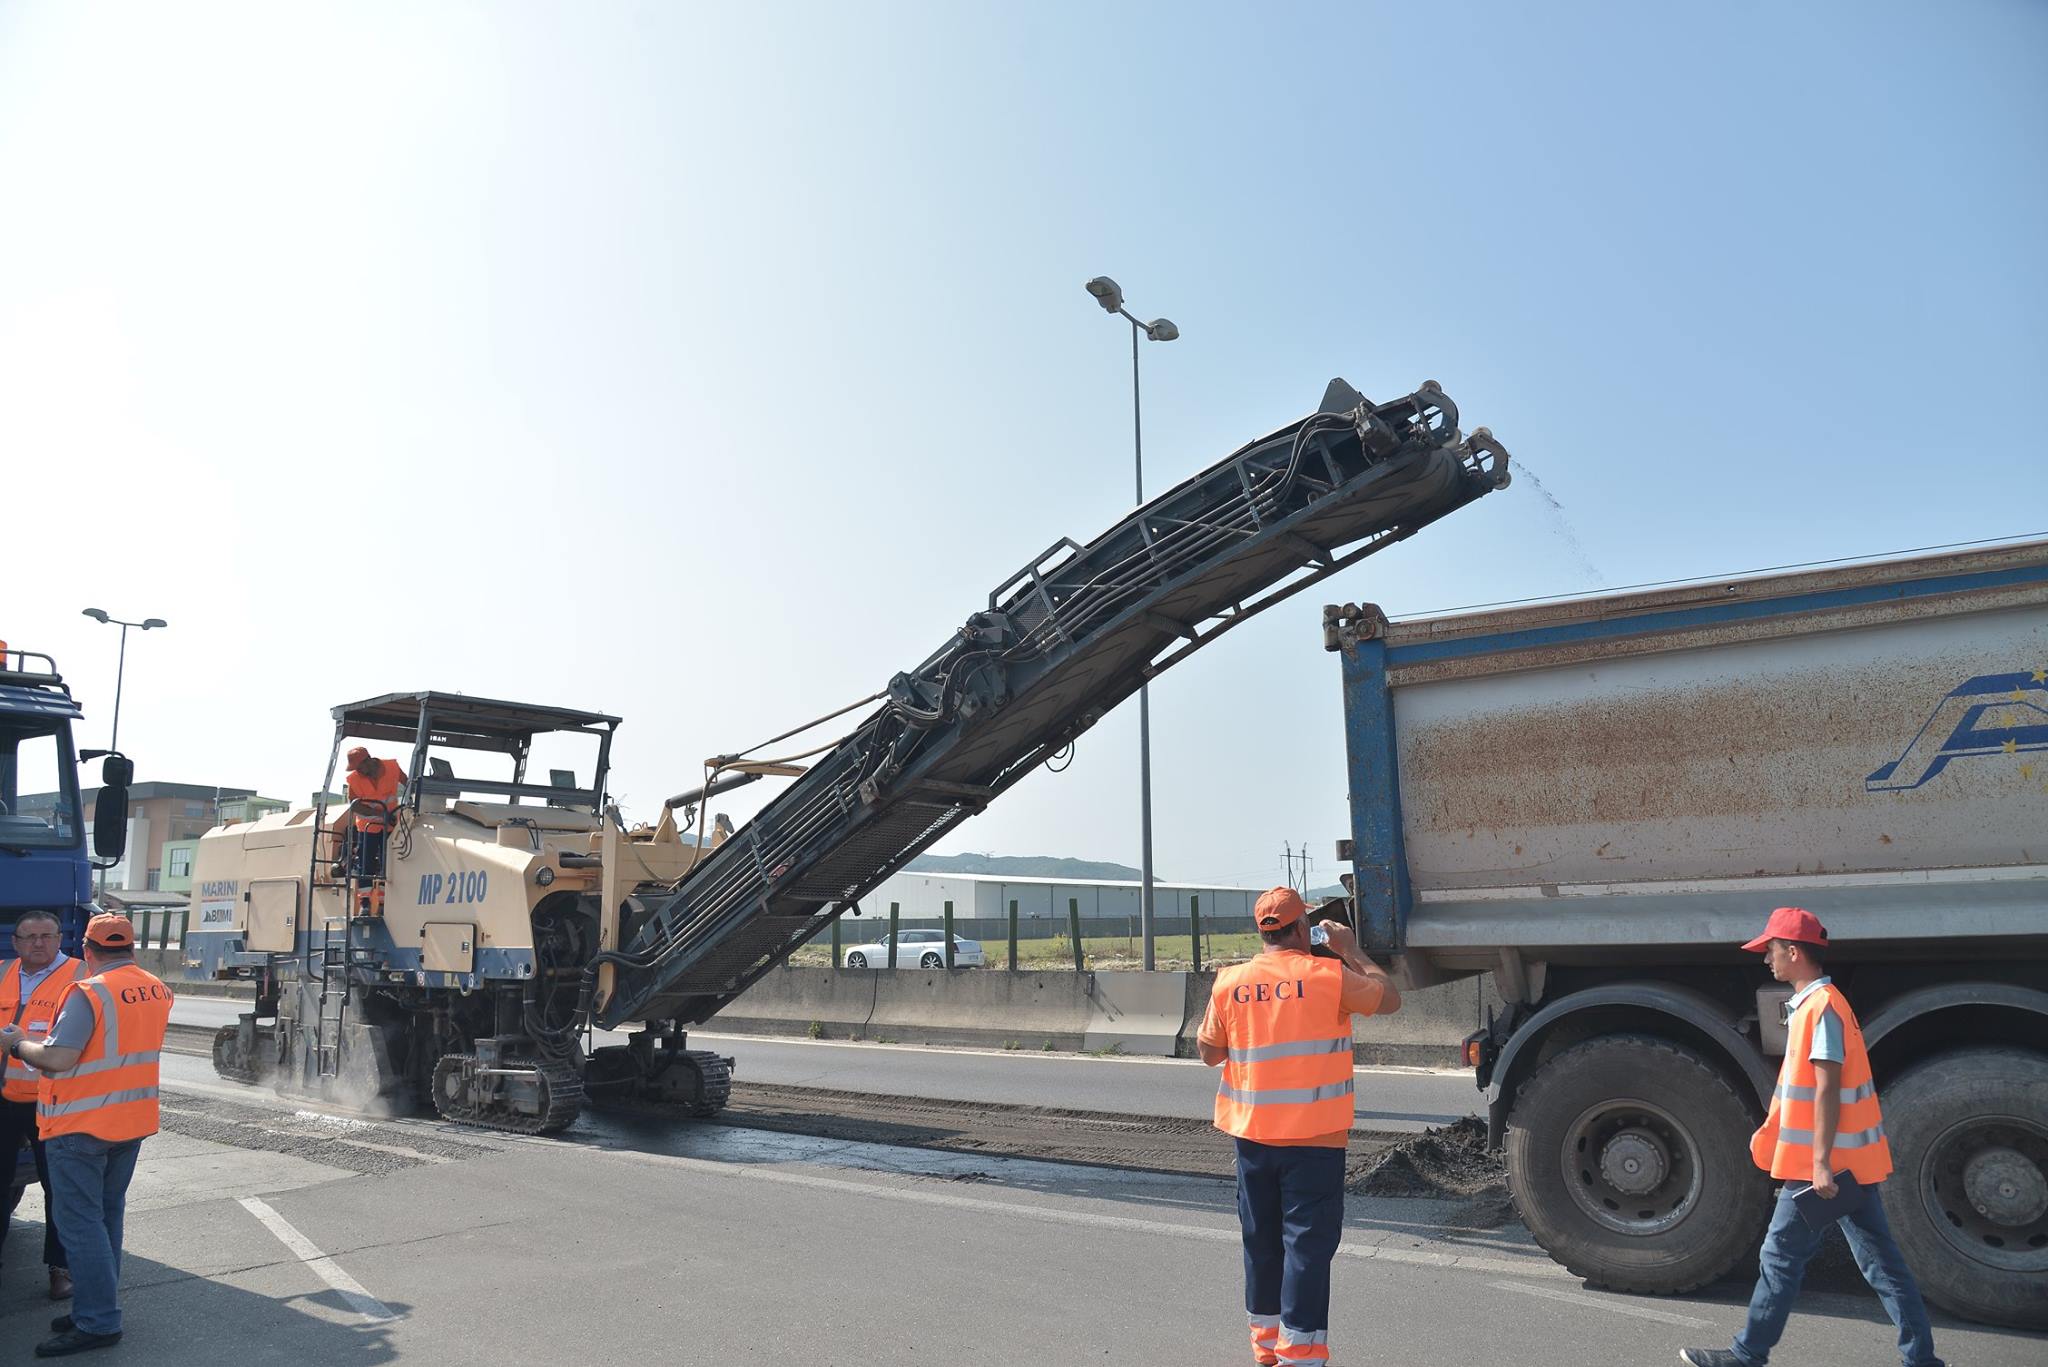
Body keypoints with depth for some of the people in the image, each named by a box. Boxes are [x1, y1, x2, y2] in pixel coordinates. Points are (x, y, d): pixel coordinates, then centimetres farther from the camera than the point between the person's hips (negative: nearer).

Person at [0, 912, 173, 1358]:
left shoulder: (89, 993, -18)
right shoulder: (158, 991, 6)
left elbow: (58, 1058, -22)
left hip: (81, 1127, -7)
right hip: (132, 1121, 7)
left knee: (79, 1222, -1)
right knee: (106, 1216, 16)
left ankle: (98, 1323, 0)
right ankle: (97, 1309, 24)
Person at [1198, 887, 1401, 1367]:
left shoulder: (1229, 983, -2)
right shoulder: (1328, 976, -12)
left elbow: (1210, 1052, 9)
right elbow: (1389, 998, 3)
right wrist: (1351, 951, 12)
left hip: (1252, 1135, 4)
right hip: (1313, 1136, -4)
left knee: (1261, 1238, 17)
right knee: (1307, 1242, 2)